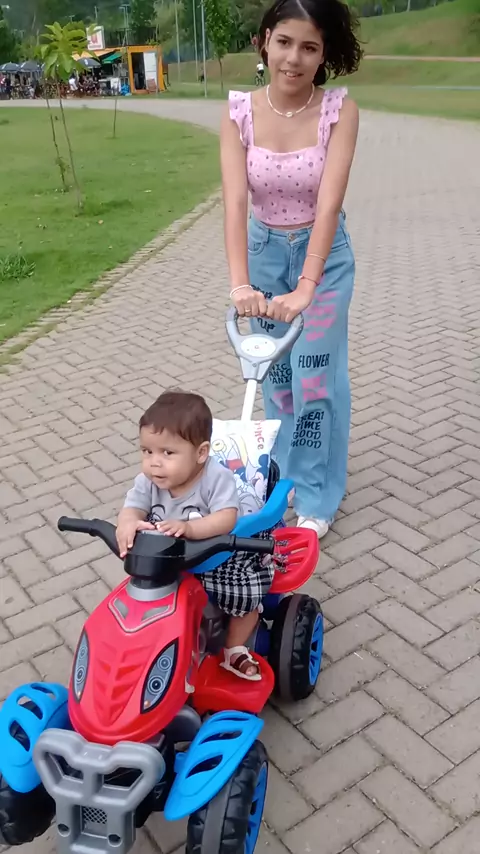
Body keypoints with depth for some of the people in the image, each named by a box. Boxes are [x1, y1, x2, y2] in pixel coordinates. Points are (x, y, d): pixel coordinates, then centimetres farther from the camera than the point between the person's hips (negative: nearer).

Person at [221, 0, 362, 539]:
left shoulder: (339, 110, -16)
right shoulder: (240, 113, -12)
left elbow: (329, 202, -26)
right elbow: (235, 201, -22)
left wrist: (306, 286, -38)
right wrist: (239, 284, -35)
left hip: (323, 254, -2)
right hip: (265, 251, 3)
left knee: (316, 374, 2)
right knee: (275, 370, 15)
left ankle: (317, 495, 19)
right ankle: (286, 471, 37)